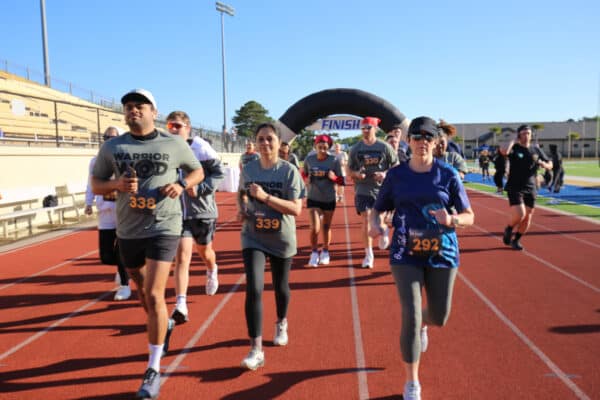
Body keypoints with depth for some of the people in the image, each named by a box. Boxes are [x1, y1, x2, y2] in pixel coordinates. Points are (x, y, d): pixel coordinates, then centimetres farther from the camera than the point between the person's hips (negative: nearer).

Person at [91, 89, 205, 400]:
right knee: (142, 291, 19)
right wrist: (116, 184, -14)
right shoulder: (111, 147, 2)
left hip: (164, 227, -4)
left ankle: (153, 371, 2)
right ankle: (164, 325, 51)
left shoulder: (175, 144, -2)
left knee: (154, 296, -11)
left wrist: (182, 184, -11)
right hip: (128, 231, 4)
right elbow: (95, 185, 8)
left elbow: (198, 171, 11)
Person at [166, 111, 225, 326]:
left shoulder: (200, 147, -11)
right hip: (178, 212, 2)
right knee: (182, 255, -10)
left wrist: (199, 189, -21)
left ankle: (212, 271, 54)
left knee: (204, 252, 19)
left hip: (202, 210, -1)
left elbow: (219, 173, -10)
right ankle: (180, 305, -7)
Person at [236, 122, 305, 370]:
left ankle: (281, 324, 48)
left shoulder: (289, 171, -12)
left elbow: (296, 209, -19)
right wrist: (241, 208, -2)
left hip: (281, 239, -1)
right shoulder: (248, 169, -1)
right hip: (253, 238, 1)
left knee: (280, 287, 17)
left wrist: (265, 196, -28)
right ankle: (256, 350, -3)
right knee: (253, 290, -11)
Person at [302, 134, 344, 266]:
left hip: (329, 199, 0)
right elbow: (303, 174, 13)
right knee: (315, 228, -9)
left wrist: (334, 177, -26)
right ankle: (314, 252, 14)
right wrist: (306, 176, -7)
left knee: (326, 227, 14)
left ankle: (325, 252, 35)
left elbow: (341, 181, -7)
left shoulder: (334, 161, -11)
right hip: (313, 199, 0)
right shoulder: (309, 160, -7)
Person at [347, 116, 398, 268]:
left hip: (382, 189, -1)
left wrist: (385, 174, -16)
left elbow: (396, 166, 2)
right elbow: (349, 170, 8)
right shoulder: (355, 149, 3)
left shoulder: (385, 147, -2)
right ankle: (368, 254, 6)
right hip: (363, 190, 1)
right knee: (366, 220, -5)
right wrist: (356, 174, -14)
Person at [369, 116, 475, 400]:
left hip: (442, 253, 1)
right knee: (410, 317, -5)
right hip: (406, 254, -1)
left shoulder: (448, 174, -3)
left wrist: (451, 220, -22)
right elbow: (379, 208, 7)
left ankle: (422, 324, 53)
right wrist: (376, 223, -16)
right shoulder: (396, 174, -1)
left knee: (440, 317, 12)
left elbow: (469, 216, 0)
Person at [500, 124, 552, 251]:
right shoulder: (513, 148, -5)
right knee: (519, 214, -18)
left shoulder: (536, 150, 9)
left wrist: (543, 164, -6)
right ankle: (508, 230, 13)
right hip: (515, 187, -5)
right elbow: (503, 150, -31)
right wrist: (514, 140, -15)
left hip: (531, 188, 5)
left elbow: (550, 165, 17)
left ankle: (516, 240, 25)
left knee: (527, 218, 7)